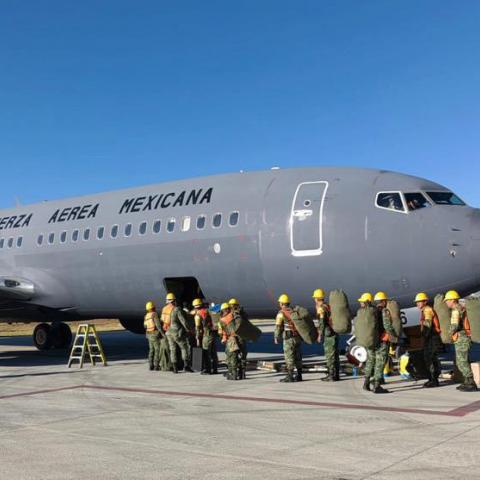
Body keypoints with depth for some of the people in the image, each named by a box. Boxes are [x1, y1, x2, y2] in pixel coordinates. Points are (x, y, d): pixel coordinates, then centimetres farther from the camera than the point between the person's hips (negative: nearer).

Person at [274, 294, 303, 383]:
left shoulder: (281, 313, -4)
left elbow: (278, 327, -8)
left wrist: (276, 338, 1)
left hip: (289, 338, -6)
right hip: (298, 337, 6)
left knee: (289, 357, -3)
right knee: (298, 357, 12)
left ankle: (290, 376, -4)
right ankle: (299, 376, 16)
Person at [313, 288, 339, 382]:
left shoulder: (321, 308, -10)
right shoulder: (328, 306, 16)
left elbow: (322, 322, -16)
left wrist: (320, 335, -13)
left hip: (328, 333, -8)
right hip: (334, 332, 9)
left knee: (329, 354, -5)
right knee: (335, 354, 11)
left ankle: (332, 375, -3)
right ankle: (336, 375, 16)